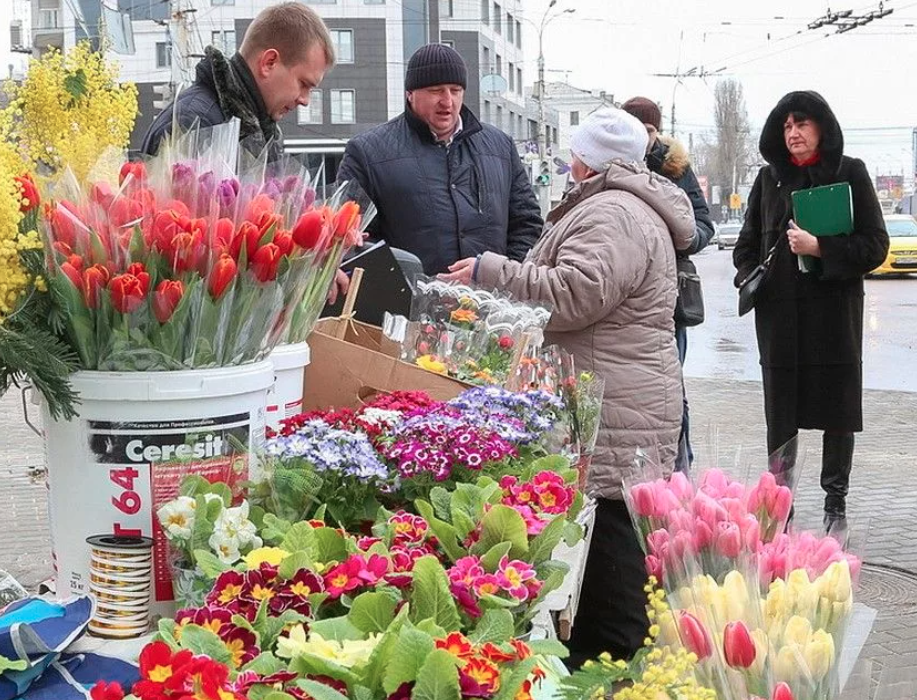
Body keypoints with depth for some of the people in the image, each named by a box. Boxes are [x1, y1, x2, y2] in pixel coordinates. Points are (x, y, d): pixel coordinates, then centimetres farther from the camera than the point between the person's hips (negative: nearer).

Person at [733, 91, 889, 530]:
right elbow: (748, 241, 18)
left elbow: (875, 245, -4)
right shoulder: (769, 178, 10)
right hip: (779, 313, 2)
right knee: (780, 411, 5)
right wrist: (747, 276, 0)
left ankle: (835, 502, 19)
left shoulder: (850, 173, 0)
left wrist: (820, 247, -16)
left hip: (834, 310, -2)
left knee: (838, 408, 5)